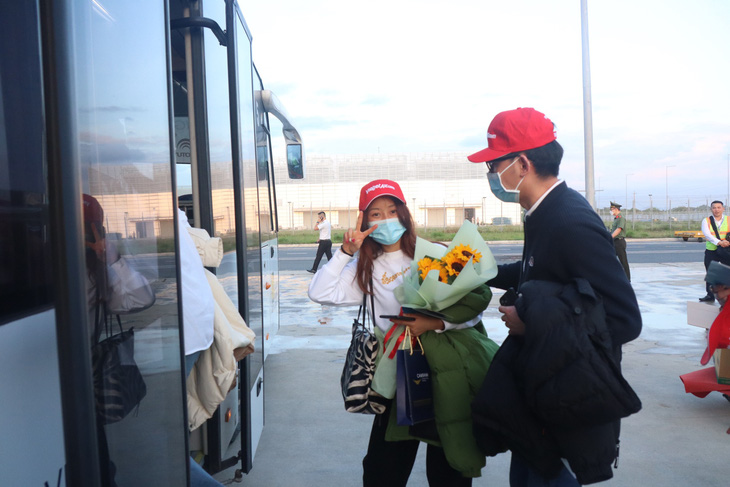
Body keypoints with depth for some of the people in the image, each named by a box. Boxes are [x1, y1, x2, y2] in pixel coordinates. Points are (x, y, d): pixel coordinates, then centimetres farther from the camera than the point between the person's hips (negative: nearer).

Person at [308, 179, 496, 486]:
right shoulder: (367, 269, 9)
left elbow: (473, 308, -6)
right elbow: (319, 293, -2)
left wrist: (435, 323, -21)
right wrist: (346, 251, -5)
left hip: (447, 373, -3)